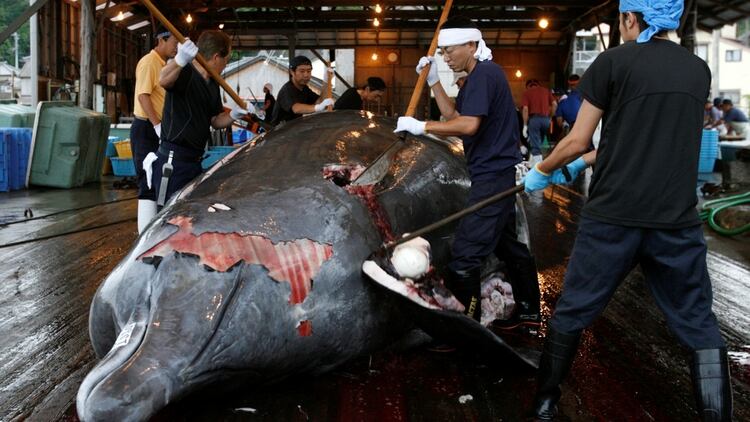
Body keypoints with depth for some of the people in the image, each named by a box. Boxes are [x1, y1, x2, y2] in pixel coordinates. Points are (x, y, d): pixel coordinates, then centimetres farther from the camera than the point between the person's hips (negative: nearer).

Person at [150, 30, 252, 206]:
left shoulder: (212, 85, 14)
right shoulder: (185, 73, -15)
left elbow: (215, 121, 19)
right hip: (173, 163, -9)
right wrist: (180, 60, -59)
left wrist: (233, 115, -3)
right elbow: (164, 80, -38)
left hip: (194, 162, 9)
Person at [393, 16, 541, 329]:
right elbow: (453, 116, 16)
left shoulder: (484, 73, -16)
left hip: (493, 176, -11)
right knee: (507, 245, 20)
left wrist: (420, 126, -23)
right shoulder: (478, 76, 16)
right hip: (497, 174, 11)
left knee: (465, 254, -11)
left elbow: (468, 125, -27)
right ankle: (528, 310, 32)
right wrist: (434, 81, 9)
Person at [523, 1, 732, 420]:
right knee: (700, 326, 11)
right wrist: (584, 163, 27)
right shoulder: (698, 70, 10)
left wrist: (542, 171, 18)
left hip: (613, 217, -2)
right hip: (677, 222, 3)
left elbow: (576, 142, -2)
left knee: (571, 314, 13)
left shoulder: (613, 62, -3)